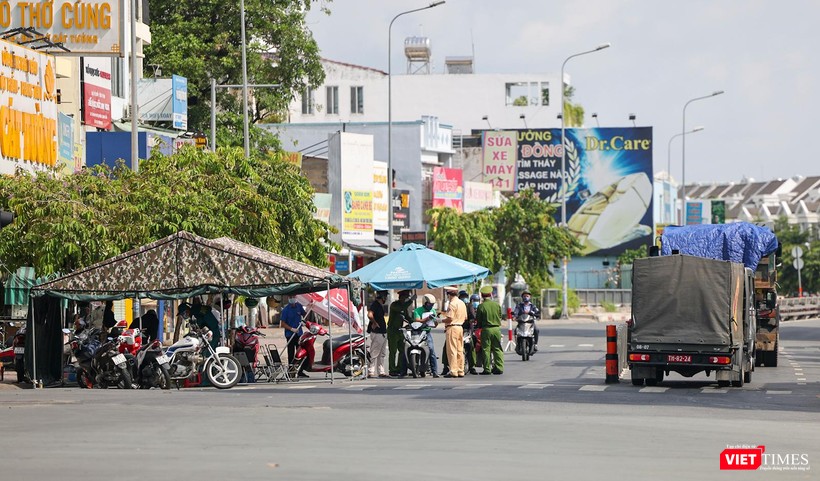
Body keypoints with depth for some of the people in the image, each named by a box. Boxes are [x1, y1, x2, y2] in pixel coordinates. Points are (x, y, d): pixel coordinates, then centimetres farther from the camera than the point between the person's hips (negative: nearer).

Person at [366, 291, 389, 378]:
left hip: (383, 332, 10)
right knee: (374, 354, -7)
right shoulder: (375, 304, -15)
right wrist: (374, 323, -18)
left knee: (382, 354, 13)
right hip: (377, 333, -10)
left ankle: (381, 371, 19)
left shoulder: (381, 305, 15)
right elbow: (370, 315, -31)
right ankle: (370, 372, -5)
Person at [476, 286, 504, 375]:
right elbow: (500, 316, 10)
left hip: (486, 330, -3)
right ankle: (499, 368, 6)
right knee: (497, 349, 8)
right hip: (496, 328, 3)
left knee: (486, 349, 3)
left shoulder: (481, 306, -9)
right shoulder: (497, 305, 0)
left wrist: (480, 327, 16)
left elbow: (478, 320, -2)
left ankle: (487, 369, 2)